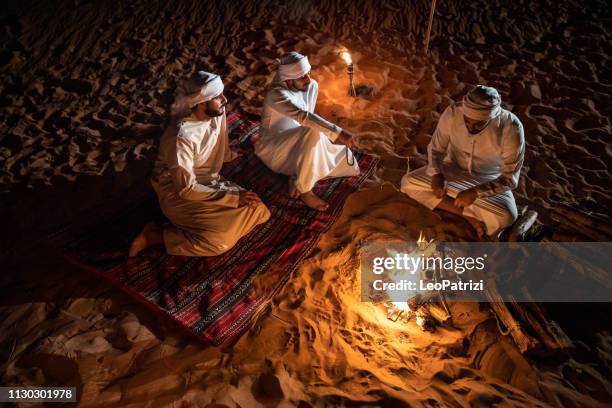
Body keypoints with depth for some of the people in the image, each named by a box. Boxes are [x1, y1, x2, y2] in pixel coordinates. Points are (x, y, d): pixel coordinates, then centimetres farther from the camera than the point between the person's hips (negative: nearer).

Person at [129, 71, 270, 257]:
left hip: (209, 181, 8)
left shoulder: (217, 112, -9)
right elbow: (186, 189, -28)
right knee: (220, 239, -26)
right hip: (178, 192, -7)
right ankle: (152, 236, -7)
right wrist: (233, 197, -28)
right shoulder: (182, 137, -31)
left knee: (258, 211, -6)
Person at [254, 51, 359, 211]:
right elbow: (304, 116, -42)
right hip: (274, 149, -7)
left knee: (344, 158, -5)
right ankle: (305, 190, -24)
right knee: (313, 131, -36)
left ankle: (297, 176, -1)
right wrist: (337, 133, -47)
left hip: (298, 145, 7)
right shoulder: (276, 94, -27)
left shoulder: (312, 86, -4)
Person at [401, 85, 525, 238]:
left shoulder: (511, 129, -29)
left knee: (506, 216, -32)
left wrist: (475, 192, -35)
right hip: (454, 170, 4)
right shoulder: (453, 113, -23)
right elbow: (436, 147, -7)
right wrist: (436, 174, -26)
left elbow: (510, 178, -23)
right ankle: (468, 215, -16)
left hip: (488, 180, -3)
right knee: (408, 182, -19)